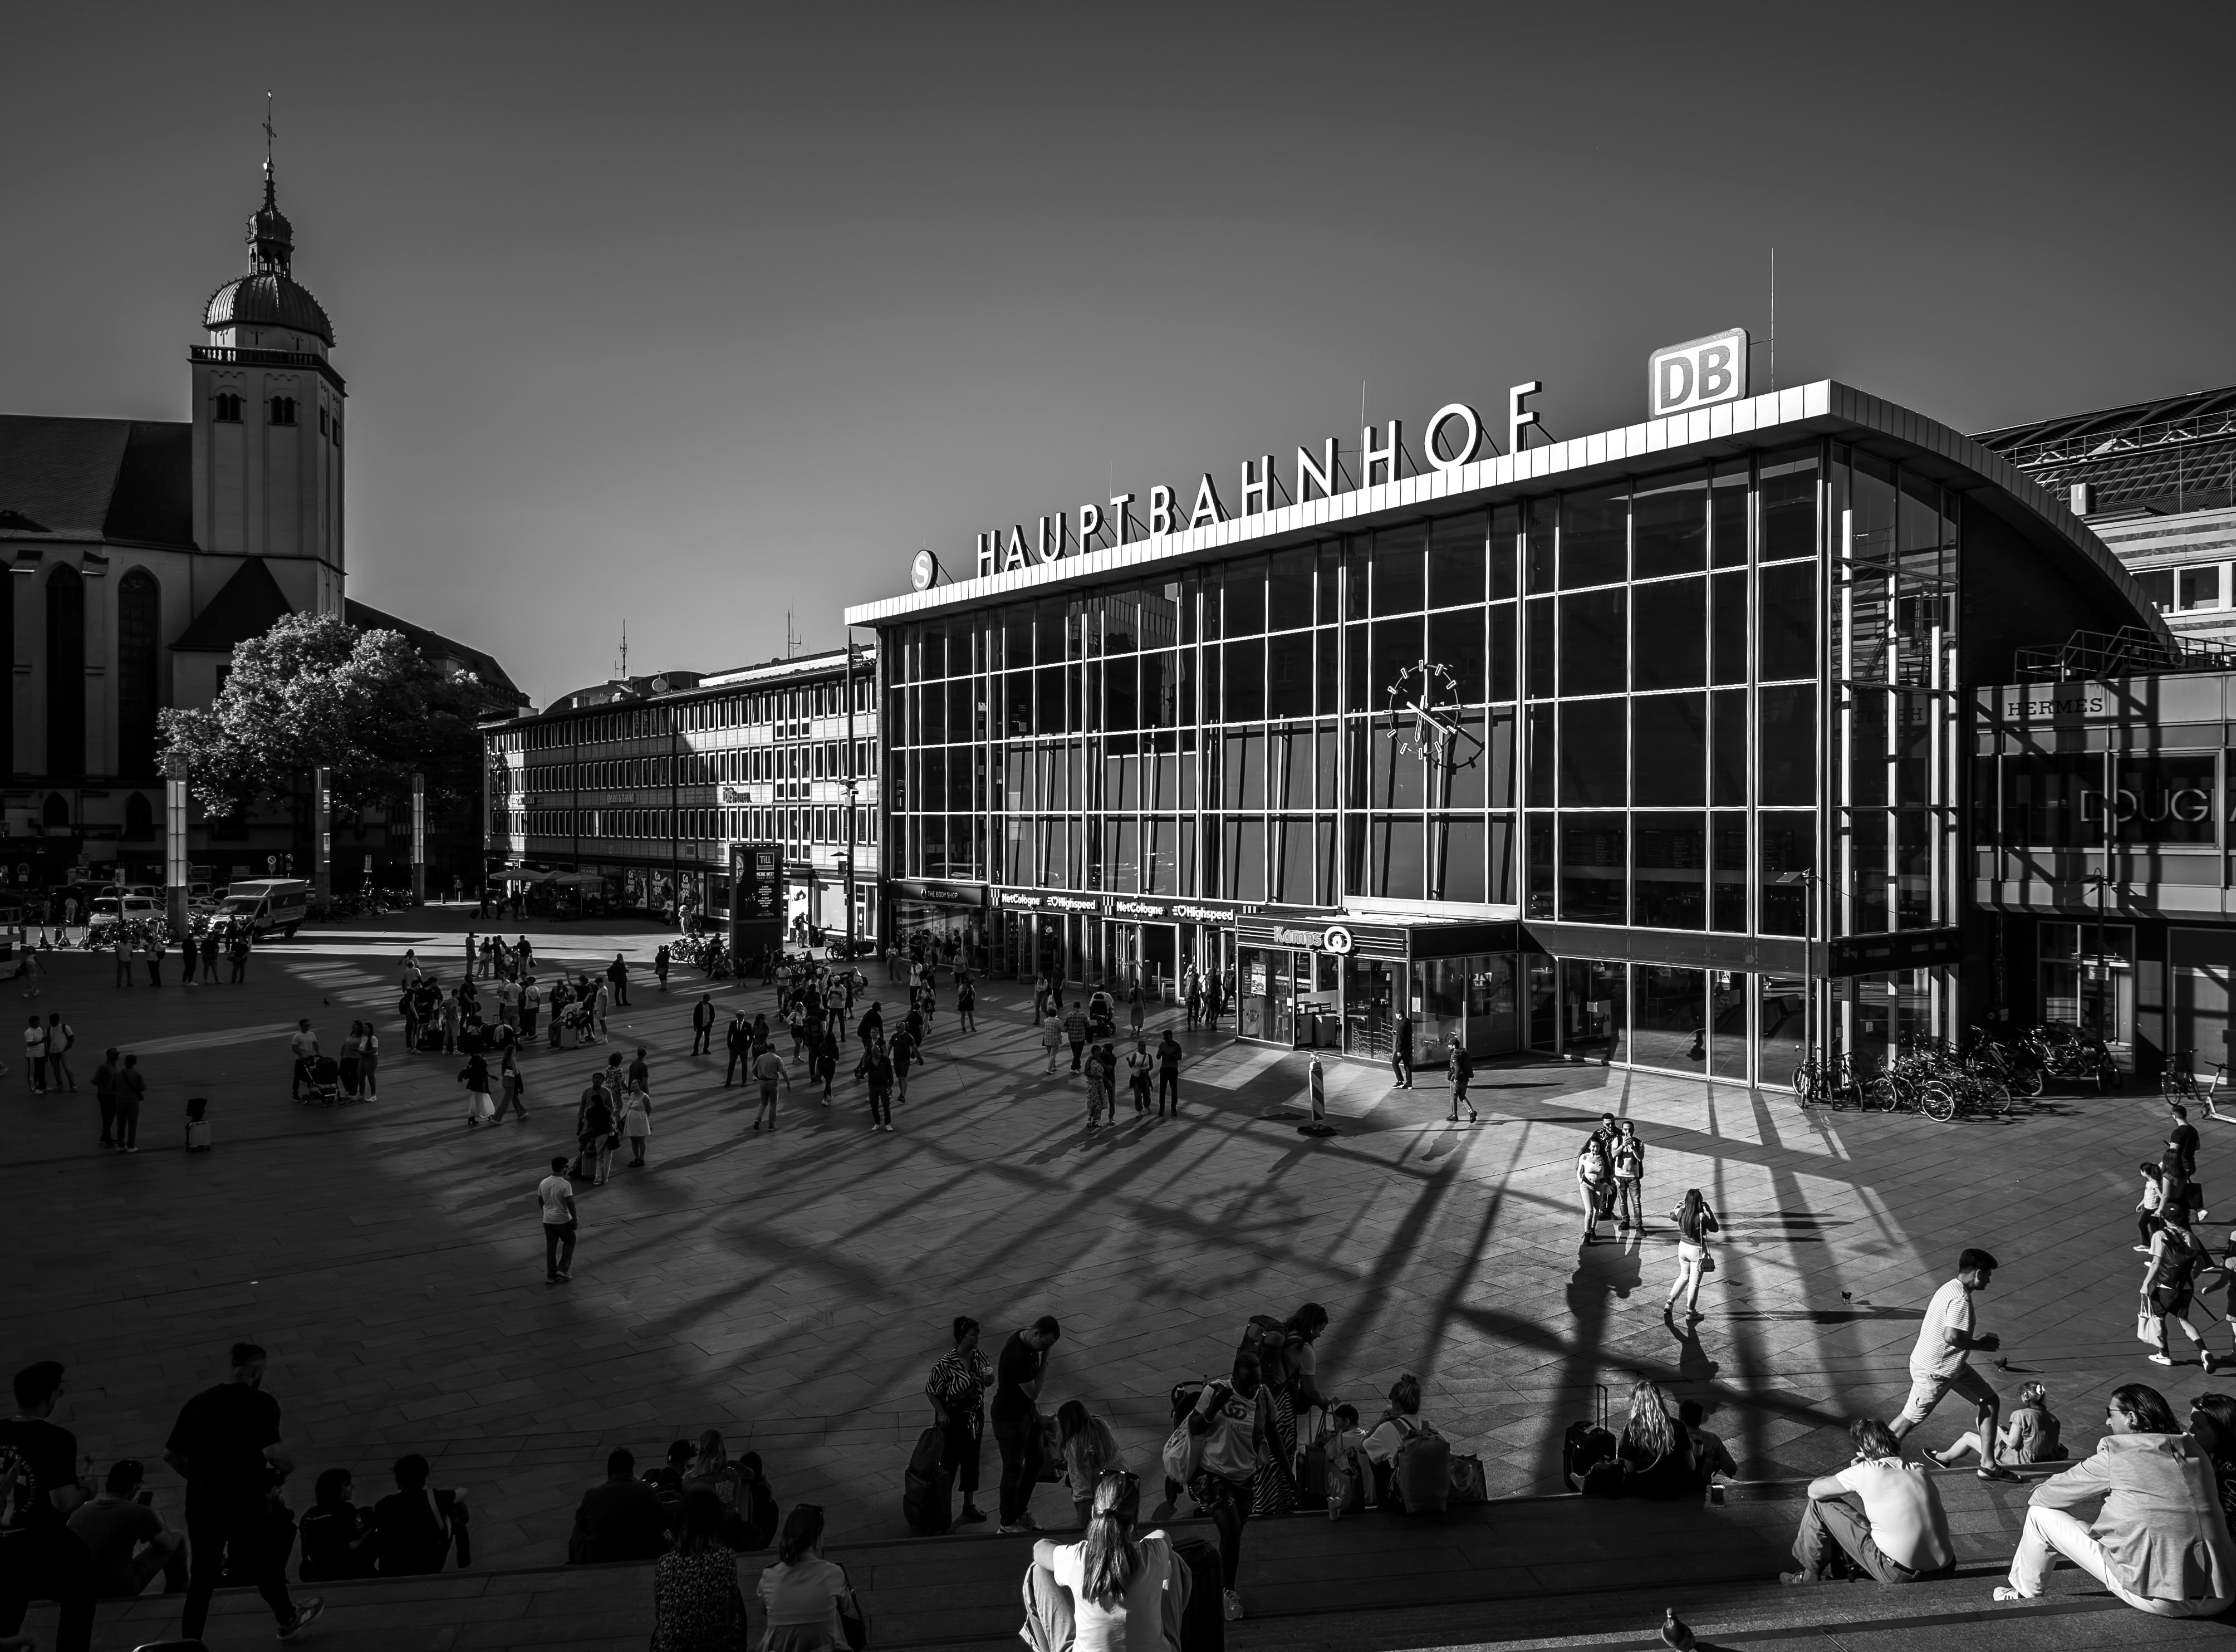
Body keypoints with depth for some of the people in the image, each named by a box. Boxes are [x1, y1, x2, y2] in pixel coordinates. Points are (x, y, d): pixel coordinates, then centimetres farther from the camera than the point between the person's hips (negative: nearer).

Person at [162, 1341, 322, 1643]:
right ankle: (288, 1620, 34)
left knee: (201, 1579, 11)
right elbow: (274, 1452, -23)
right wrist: (286, 1469, -1)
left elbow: (170, 1454, 12)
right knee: (265, 1565, 15)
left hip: (201, 1503, 4)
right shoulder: (259, 1402, -11)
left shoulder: (198, 1402, 8)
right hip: (244, 1502, -4)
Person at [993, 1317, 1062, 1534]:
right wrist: (1044, 1360, -24)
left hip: (1027, 1411, 9)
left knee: (1036, 1461, 20)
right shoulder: (1017, 1356, -35)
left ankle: (1020, 1511, 38)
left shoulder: (1026, 1340, -6)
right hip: (1010, 1419, -9)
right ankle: (1008, 1523, 28)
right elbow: (1033, 1392, -25)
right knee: (1013, 1470, 8)